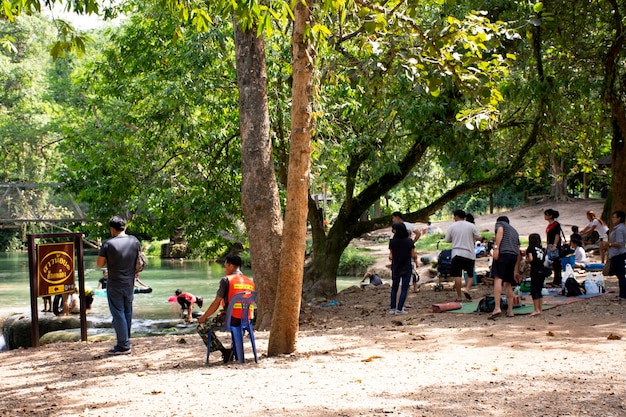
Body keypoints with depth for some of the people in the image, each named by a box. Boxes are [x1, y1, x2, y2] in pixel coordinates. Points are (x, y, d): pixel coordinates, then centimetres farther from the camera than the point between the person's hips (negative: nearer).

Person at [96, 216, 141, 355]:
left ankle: (123, 346, 1)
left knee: (118, 314, 0)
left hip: (115, 285, -5)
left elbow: (100, 264, -9)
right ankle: (126, 341, 25)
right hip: (130, 284, 5)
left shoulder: (108, 244, -15)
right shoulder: (134, 241, 0)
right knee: (127, 312, 16)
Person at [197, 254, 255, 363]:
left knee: (202, 327, 11)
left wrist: (204, 317, 5)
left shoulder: (226, 280, -8)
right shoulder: (250, 282, 9)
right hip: (245, 320, 7)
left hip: (230, 318, -7)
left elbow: (216, 303, -9)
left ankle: (224, 351, 1)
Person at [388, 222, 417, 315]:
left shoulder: (392, 242, -9)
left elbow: (391, 256, -6)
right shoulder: (409, 241, -9)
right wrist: (415, 260, 13)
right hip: (407, 268, -1)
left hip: (395, 268, 1)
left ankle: (392, 308, 13)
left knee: (394, 287, 15)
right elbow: (413, 255, -7)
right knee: (404, 288, 3)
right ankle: (399, 309, -3)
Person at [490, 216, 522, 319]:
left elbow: (500, 231, -6)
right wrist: (516, 271, 30)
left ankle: (497, 308, -30)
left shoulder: (499, 223, 21)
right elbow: (519, 253, 30)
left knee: (498, 279, -16)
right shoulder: (514, 230, 35)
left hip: (503, 253, -6)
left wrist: (496, 247, -15)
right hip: (513, 255, 6)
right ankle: (510, 310, 10)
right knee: (508, 284, 14)